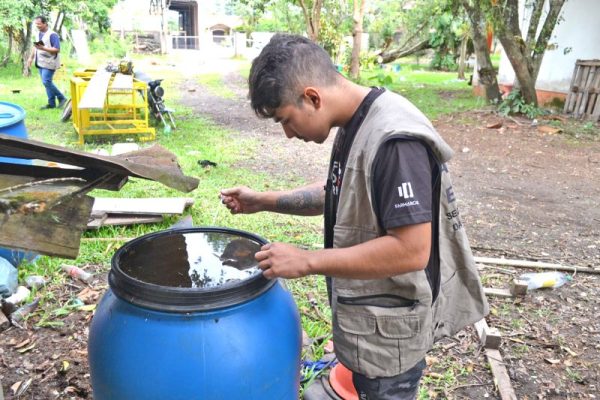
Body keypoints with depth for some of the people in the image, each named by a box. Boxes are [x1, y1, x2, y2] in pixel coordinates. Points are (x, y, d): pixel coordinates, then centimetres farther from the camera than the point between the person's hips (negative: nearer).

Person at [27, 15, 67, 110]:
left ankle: (61, 98, 1)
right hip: (40, 63, 8)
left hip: (49, 63, -8)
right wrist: (31, 58, 21)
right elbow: (35, 46, 25)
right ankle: (51, 103, 13)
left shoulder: (52, 35, -12)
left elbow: (57, 49, -19)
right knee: (47, 82, 8)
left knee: (46, 82, -14)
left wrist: (43, 48, -26)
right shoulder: (39, 34, 14)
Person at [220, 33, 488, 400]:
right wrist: (264, 201, 5)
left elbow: (411, 250, -31)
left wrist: (307, 261, -27)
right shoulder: (355, 125, 2)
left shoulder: (395, 141, -29)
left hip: (390, 328, -9)